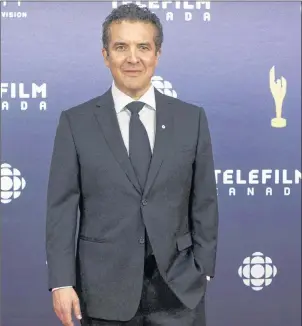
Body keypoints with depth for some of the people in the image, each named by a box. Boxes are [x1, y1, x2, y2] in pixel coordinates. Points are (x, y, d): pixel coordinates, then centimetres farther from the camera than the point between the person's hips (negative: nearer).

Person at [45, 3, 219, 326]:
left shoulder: (191, 118, 3)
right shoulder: (75, 122, -1)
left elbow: (204, 203, 5)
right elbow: (61, 207, -3)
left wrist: (203, 270, 2)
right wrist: (62, 282, -8)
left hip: (177, 285, 1)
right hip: (105, 287, -1)